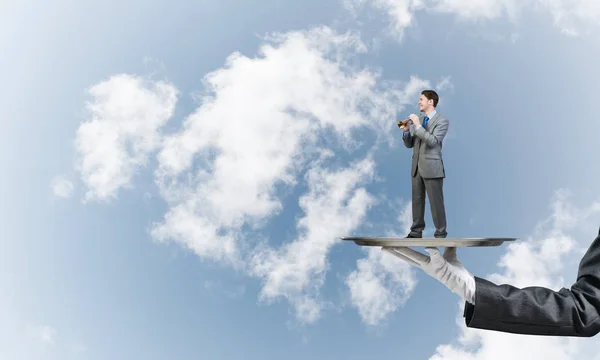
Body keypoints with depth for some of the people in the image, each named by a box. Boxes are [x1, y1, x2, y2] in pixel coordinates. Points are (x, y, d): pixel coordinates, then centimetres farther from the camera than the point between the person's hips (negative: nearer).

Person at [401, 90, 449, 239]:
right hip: (416, 166, 6)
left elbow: (433, 141, -20)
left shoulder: (442, 120, -6)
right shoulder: (418, 119, 13)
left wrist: (418, 126, -20)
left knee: (436, 202, -1)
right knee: (417, 200, 11)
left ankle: (441, 233, 8)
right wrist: (406, 131, -6)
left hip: (431, 167, -6)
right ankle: (416, 231, 20)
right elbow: (409, 144, 12)